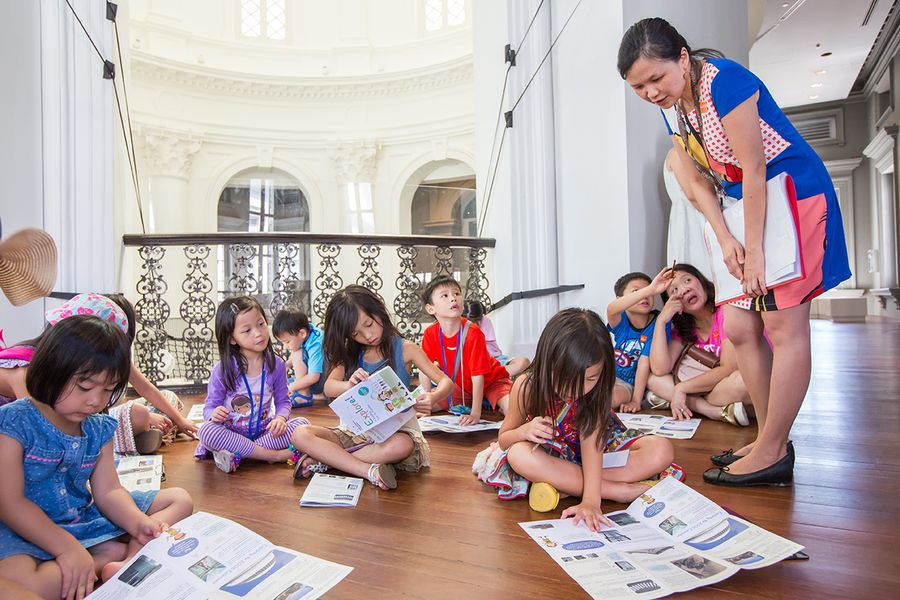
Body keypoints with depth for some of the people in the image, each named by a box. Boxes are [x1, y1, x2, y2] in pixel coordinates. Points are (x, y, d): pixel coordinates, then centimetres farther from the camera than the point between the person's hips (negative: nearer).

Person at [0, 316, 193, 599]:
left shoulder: (98, 428, 2)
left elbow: (108, 491, -1)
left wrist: (138, 523, -22)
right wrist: (68, 548, -26)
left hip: (88, 518, 6)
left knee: (180, 499, 4)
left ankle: (130, 561, -20)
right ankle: (114, 552, -17)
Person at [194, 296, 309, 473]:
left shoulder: (276, 365, -4)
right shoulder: (222, 369, -10)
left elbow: (282, 401, 4)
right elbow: (210, 406, -3)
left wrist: (280, 418, -19)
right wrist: (214, 414, -28)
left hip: (264, 430, 2)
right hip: (231, 432, -2)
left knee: (302, 424, -21)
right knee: (207, 431, -32)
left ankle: (236, 454, -26)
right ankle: (273, 455, -26)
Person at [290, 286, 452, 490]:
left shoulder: (405, 349, -2)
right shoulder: (350, 354, 8)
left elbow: (445, 381, -6)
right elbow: (329, 387, -6)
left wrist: (434, 397, -30)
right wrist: (349, 385, -30)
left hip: (396, 429, -3)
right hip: (358, 429, 3)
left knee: (401, 446, -39)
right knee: (301, 435, -20)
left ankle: (325, 459, -23)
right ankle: (370, 470, -29)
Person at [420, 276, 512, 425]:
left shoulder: (473, 333, -29)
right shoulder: (430, 334, -17)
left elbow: (478, 375, -28)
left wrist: (475, 413, -30)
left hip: (491, 381, -5)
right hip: (463, 387, 6)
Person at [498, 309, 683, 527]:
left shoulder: (596, 388, -23)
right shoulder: (527, 386, -24)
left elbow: (591, 442, -32)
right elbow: (503, 440, -11)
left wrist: (590, 499, -44)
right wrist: (524, 431, -35)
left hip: (602, 442, 1)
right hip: (554, 453, -1)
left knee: (662, 450, -23)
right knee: (518, 454, -36)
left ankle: (561, 482, -28)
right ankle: (620, 490, -29)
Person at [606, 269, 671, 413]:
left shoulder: (656, 322, -16)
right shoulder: (621, 320, -13)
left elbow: (645, 361, -21)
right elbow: (611, 309, -40)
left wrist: (636, 401, -25)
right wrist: (650, 289, -51)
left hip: (629, 383, -2)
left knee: (612, 397, -31)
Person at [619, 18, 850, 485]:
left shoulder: (724, 82, -20)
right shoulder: (672, 105, 5)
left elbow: (754, 172, -21)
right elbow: (699, 181, 4)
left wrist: (754, 249, -18)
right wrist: (726, 241, -6)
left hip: (794, 197, -8)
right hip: (752, 206, 9)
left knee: (784, 326, -8)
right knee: (740, 329, 5)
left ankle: (771, 454, 1)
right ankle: (771, 443, 16)